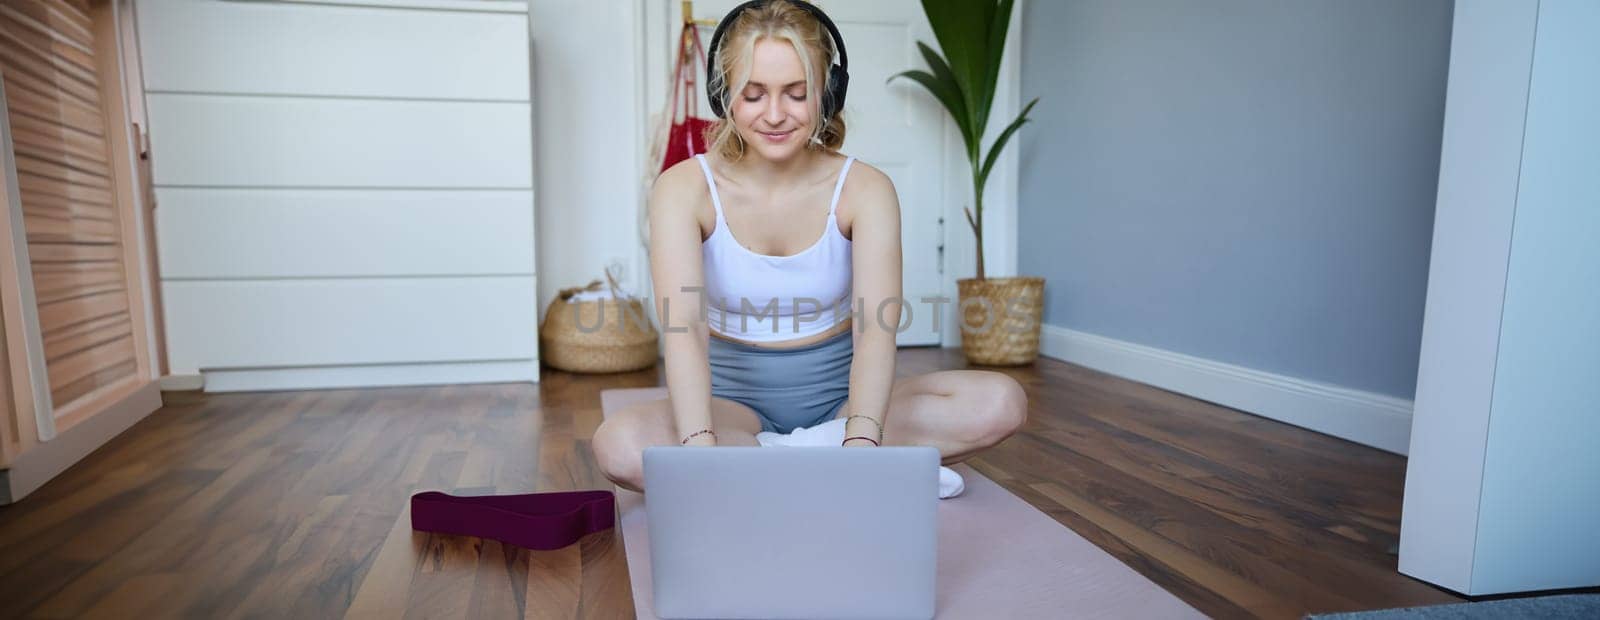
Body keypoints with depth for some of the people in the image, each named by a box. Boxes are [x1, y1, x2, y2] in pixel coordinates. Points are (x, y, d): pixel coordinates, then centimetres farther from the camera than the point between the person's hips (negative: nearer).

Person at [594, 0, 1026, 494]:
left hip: (839, 393, 1)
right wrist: (701, 446, -43)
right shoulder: (684, 188, -13)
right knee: (618, 445, -31)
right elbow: (682, 325, -27)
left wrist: (859, 442, -42)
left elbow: (877, 327, -25)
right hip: (736, 398, 0)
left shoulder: (865, 189, -11)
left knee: (1001, 402, -21)